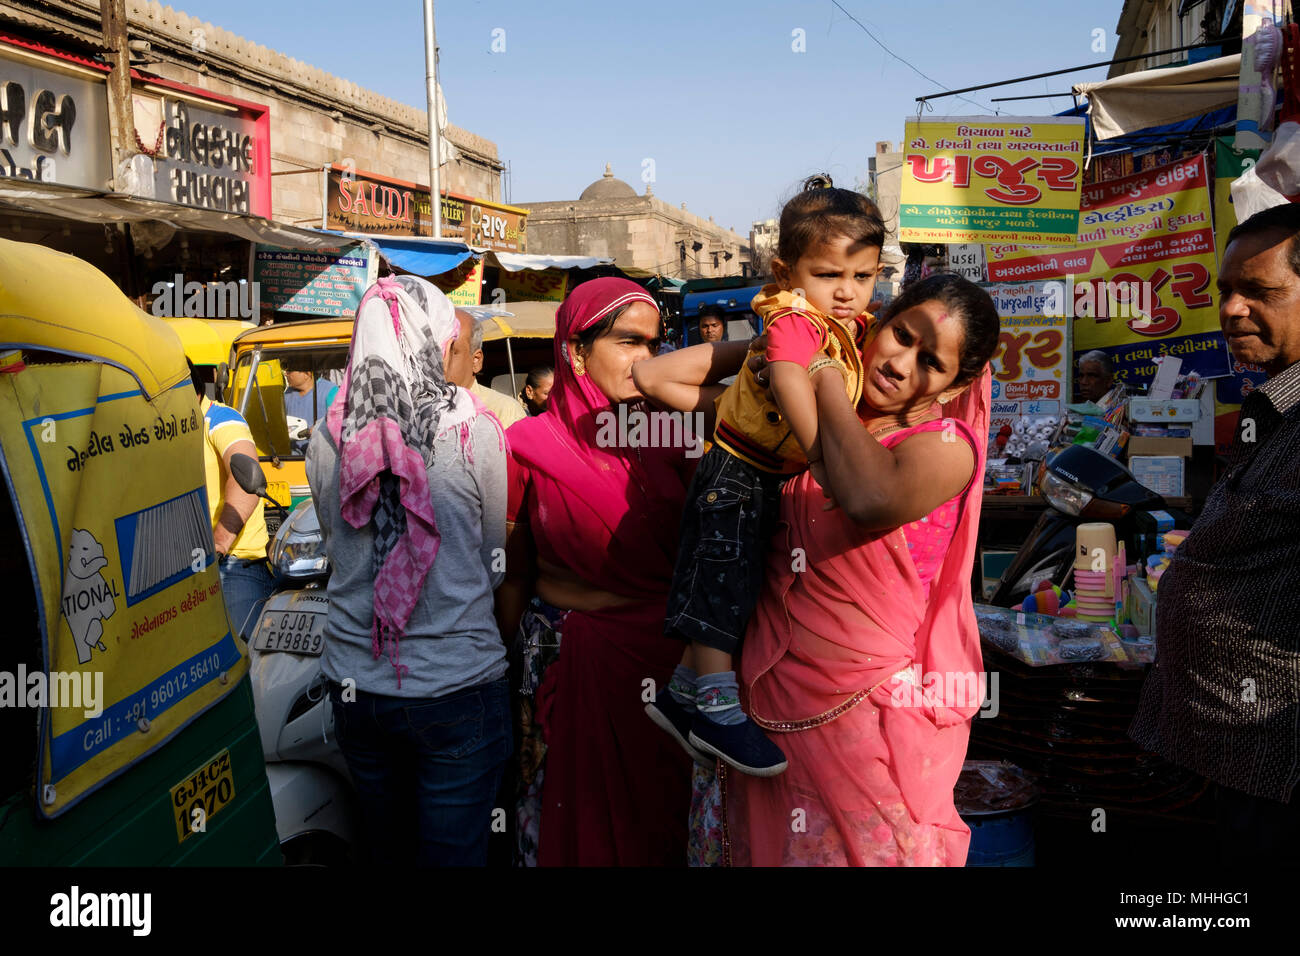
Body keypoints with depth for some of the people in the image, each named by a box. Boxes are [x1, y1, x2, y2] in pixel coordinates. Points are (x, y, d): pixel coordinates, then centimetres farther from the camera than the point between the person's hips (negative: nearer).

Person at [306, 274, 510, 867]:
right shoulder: (476, 434, -13)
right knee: (453, 851, 11)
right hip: (457, 688, -4)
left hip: (355, 685, 4)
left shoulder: (327, 439, -4)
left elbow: (335, 547, 9)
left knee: (383, 849, 22)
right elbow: (496, 563, -3)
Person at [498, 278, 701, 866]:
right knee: (576, 821, 14)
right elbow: (512, 577, -2)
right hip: (569, 660, -3)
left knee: (658, 810, 18)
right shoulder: (529, 447, -8)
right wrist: (504, 675, 1)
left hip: (664, 657, 3)